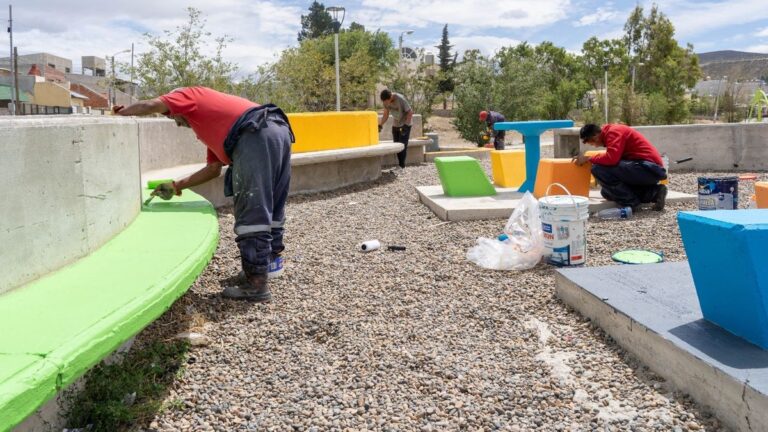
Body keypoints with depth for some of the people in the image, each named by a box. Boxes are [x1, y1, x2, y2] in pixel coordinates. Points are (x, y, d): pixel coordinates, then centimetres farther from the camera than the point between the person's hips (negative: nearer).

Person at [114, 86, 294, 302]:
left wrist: (121, 112, 23)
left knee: (251, 213, -7)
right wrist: (177, 185, 40)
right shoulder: (212, 126, 38)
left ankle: (256, 284, -6)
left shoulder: (189, 95, 20)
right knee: (270, 208, 19)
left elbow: (151, 105, 5)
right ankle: (269, 260, 31)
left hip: (257, 136, -9)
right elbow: (213, 168, 35)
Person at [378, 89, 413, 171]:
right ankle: (400, 165, 11)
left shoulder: (400, 99, -28)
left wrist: (405, 126, -26)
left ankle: (402, 165, -8)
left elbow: (410, 112, -21)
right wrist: (380, 125, -12)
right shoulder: (386, 101, -11)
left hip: (405, 124, -6)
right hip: (395, 124, 6)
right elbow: (386, 114, 0)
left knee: (402, 144, -12)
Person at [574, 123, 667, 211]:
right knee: (607, 191, 15)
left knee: (599, 169, -19)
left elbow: (611, 159, -26)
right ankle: (654, 193, 9)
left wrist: (588, 159, -14)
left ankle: (631, 203, -10)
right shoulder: (611, 132, 19)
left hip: (648, 169, -10)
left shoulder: (613, 132, -11)